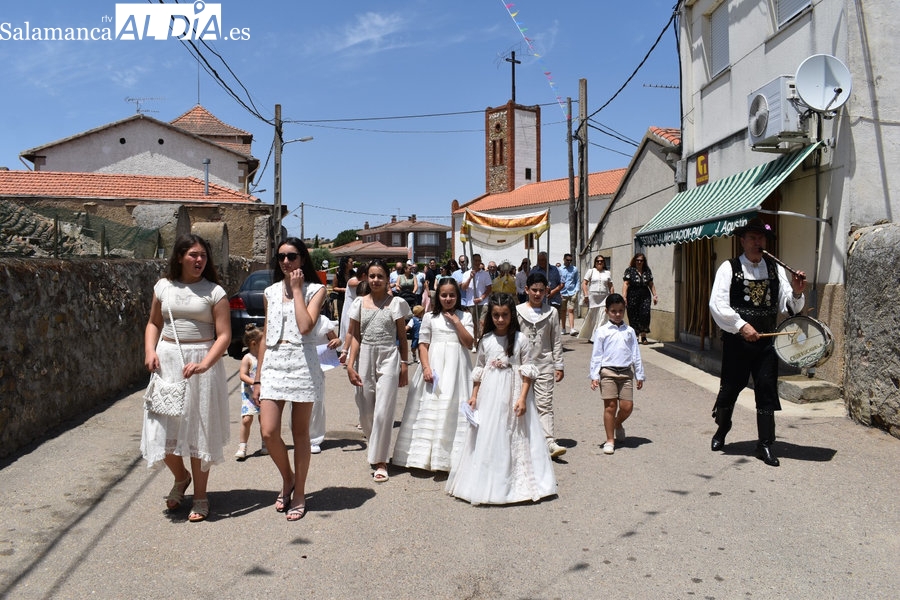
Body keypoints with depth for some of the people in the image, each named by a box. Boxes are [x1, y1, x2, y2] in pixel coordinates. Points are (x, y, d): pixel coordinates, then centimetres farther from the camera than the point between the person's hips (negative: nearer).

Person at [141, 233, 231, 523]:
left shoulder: (214, 292, -4)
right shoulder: (163, 287, 7)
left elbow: (224, 335, -8)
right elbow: (154, 323, 16)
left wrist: (204, 364, -22)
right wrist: (150, 351, -2)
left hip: (201, 363, -3)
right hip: (166, 361, 3)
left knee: (198, 430, 3)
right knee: (163, 428, 2)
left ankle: (200, 497, 19)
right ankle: (181, 477, 33)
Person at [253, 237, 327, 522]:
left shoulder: (315, 290, 1)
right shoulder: (271, 292, 13)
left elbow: (305, 327, -16)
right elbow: (266, 336, 15)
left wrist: (297, 289, -9)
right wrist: (258, 377, 13)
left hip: (302, 364, -3)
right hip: (273, 364, 3)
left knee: (300, 434, 5)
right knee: (268, 432, -6)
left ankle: (299, 494, 19)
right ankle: (287, 479, 21)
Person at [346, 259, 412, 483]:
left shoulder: (396, 303, 0)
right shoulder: (359, 303, 6)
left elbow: (402, 337, 3)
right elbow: (355, 336, 5)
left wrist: (404, 365, 0)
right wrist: (350, 365, -3)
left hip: (389, 358, -3)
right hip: (365, 358, 3)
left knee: (383, 412, -6)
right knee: (365, 412, 9)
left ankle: (380, 462, 3)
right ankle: (376, 445, 36)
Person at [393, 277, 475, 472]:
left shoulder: (465, 316, 8)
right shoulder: (430, 317, 6)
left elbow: (469, 343, -2)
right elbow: (423, 345, 2)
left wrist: (456, 321, -7)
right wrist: (426, 367, -11)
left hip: (456, 367, 0)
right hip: (434, 365, 0)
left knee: (453, 408, 0)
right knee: (430, 408, -1)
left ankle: (451, 456, 8)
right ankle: (426, 456, 6)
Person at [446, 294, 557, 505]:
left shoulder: (520, 339, -3)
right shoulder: (485, 340, 4)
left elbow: (527, 371, -4)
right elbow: (478, 370, 11)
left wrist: (522, 398, -11)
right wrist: (474, 395, 5)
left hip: (512, 394, -2)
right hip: (489, 395, 2)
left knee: (513, 439, 4)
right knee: (487, 438, 5)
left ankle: (515, 483, 16)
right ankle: (487, 483, 17)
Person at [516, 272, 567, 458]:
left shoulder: (551, 312, 4)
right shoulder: (518, 311, 1)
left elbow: (556, 341, 7)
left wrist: (559, 365, 4)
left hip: (544, 365, 0)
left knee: (544, 404, -6)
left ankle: (549, 442, -12)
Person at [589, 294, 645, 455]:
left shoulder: (629, 331, 9)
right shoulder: (602, 331, 1)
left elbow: (635, 354, 13)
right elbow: (596, 355, 1)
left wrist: (639, 375, 12)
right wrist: (594, 376, -5)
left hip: (626, 372, 3)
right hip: (607, 372, -3)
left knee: (627, 406, -1)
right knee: (610, 406, -1)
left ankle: (618, 425, 32)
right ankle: (610, 440, 9)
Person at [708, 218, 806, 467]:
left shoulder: (775, 269, 7)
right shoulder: (729, 268, -4)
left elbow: (789, 306, 6)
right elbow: (717, 304, -12)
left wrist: (796, 292, -14)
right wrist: (741, 325, -19)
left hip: (766, 341, 3)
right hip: (736, 340, -2)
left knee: (767, 391, 2)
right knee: (730, 387, 9)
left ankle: (765, 444, 12)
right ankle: (721, 431, 36)